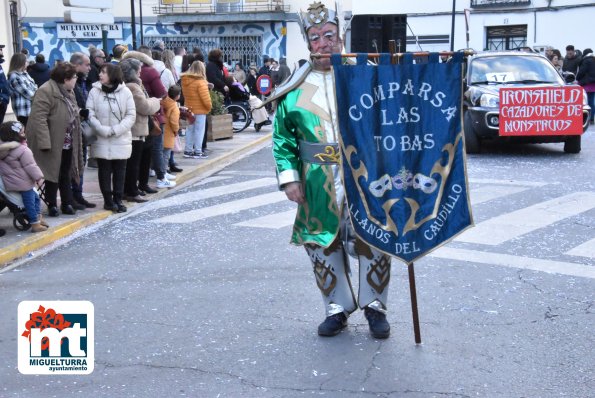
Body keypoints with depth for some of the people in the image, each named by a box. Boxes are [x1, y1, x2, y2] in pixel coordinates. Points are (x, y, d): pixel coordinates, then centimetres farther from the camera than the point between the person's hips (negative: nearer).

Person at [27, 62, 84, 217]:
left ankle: (67, 204, 24)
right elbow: (39, 118, -24)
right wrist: (45, 143, -28)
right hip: (53, 144, -8)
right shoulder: (46, 91, -19)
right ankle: (52, 205, 13)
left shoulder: (68, 92, 10)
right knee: (53, 175, 3)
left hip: (68, 144, 8)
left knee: (66, 175, 15)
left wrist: (76, 141, 15)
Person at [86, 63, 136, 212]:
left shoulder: (125, 92, -2)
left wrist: (115, 130, -14)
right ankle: (108, 200, 15)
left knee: (119, 171, 7)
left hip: (121, 140, 0)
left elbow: (131, 116, -3)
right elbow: (90, 115, -6)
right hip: (101, 140, 0)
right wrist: (104, 130, -16)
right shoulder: (95, 91, -2)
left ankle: (118, 199, 18)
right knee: (104, 170, 5)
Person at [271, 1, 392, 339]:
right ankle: (338, 308, 26)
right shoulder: (296, 89, 4)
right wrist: (289, 177, -4)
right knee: (324, 246, 8)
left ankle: (374, 305, 21)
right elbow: (283, 137, 6)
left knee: (373, 243, 1)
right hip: (318, 187, 1)